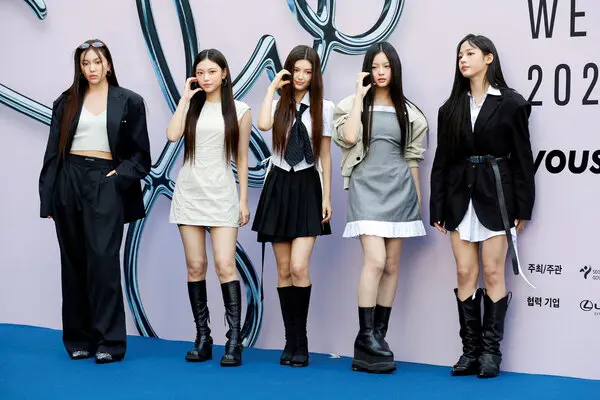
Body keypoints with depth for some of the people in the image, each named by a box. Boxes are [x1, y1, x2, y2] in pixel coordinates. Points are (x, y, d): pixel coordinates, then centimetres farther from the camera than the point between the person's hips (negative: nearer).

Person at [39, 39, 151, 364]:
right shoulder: (66, 102, 11)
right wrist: (48, 197, 3)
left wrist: (121, 176, -10)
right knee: (74, 261, 5)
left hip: (105, 183, -3)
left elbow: (140, 152, 6)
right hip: (69, 181, 3)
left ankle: (109, 342, -10)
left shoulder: (129, 102, 6)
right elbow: (53, 151, 10)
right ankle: (79, 339, 12)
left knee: (103, 259, -12)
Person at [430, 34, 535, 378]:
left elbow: (522, 158, -3)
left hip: (495, 195, -4)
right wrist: (437, 208, 4)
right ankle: (470, 351, 9)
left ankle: (491, 351, 6)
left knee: (493, 274, -1)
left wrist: (522, 208, -7)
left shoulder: (511, 103, -1)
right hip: (460, 196, 4)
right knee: (465, 274, 3)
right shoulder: (451, 108, 10)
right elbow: (442, 160, 9)